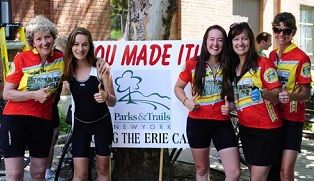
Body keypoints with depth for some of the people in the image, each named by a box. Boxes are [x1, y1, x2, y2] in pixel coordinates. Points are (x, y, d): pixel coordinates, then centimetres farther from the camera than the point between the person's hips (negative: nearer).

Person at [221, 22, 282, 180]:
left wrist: (263, 92, -32)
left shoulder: (263, 63, -10)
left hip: (266, 129, -6)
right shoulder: (231, 68, 8)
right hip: (245, 128, 6)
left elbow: (277, 96, -14)